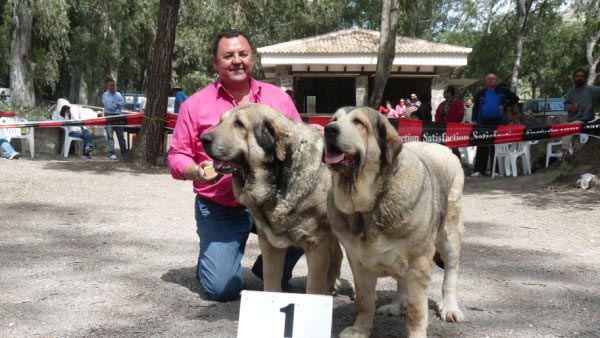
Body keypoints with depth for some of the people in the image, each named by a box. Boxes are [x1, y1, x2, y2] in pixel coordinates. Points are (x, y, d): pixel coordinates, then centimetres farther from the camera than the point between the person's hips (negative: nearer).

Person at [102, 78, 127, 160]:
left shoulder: (118, 94, 15)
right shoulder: (105, 95, 0)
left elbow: (123, 103, 1)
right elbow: (109, 106, -12)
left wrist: (115, 104, -11)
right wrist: (118, 104, 0)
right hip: (109, 116, -4)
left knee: (121, 135, 7)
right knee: (110, 135, -5)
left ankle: (124, 153, 12)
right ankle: (112, 153, -4)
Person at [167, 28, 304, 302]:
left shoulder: (278, 97, 6)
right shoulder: (195, 104, -1)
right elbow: (177, 156, 0)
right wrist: (196, 172, -22)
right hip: (220, 211, -2)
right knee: (222, 289, -14)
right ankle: (209, 257, 25)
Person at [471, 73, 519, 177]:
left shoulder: (503, 91, 6)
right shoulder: (481, 93, 13)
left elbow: (515, 99, 9)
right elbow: (475, 107, 12)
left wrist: (505, 106, -4)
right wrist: (474, 120, 0)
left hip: (498, 122, -2)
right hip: (484, 123, 2)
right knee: (482, 147, 0)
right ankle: (479, 170, 2)